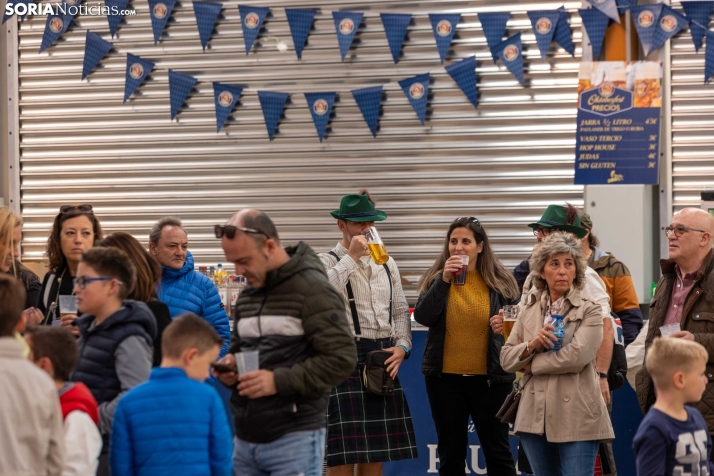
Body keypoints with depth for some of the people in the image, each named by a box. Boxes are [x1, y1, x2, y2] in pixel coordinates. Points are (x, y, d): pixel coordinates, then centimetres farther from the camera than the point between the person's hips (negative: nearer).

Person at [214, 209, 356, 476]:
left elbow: (342, 358, -14)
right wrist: (229, 367, 5)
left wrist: (279, 381, -20)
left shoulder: (312, 290, -8)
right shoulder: (247, 296, 16)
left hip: (294, 441, -7)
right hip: (245, 440, 8)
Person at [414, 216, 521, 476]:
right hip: (445, 378, 1)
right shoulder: (435, 278, 2)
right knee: (451, 453, 10)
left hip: (490, 378, -1)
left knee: (498, 451, 3)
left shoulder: (500, 281, 0)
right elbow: (422, 317, -14)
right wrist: (444, 280, -21)